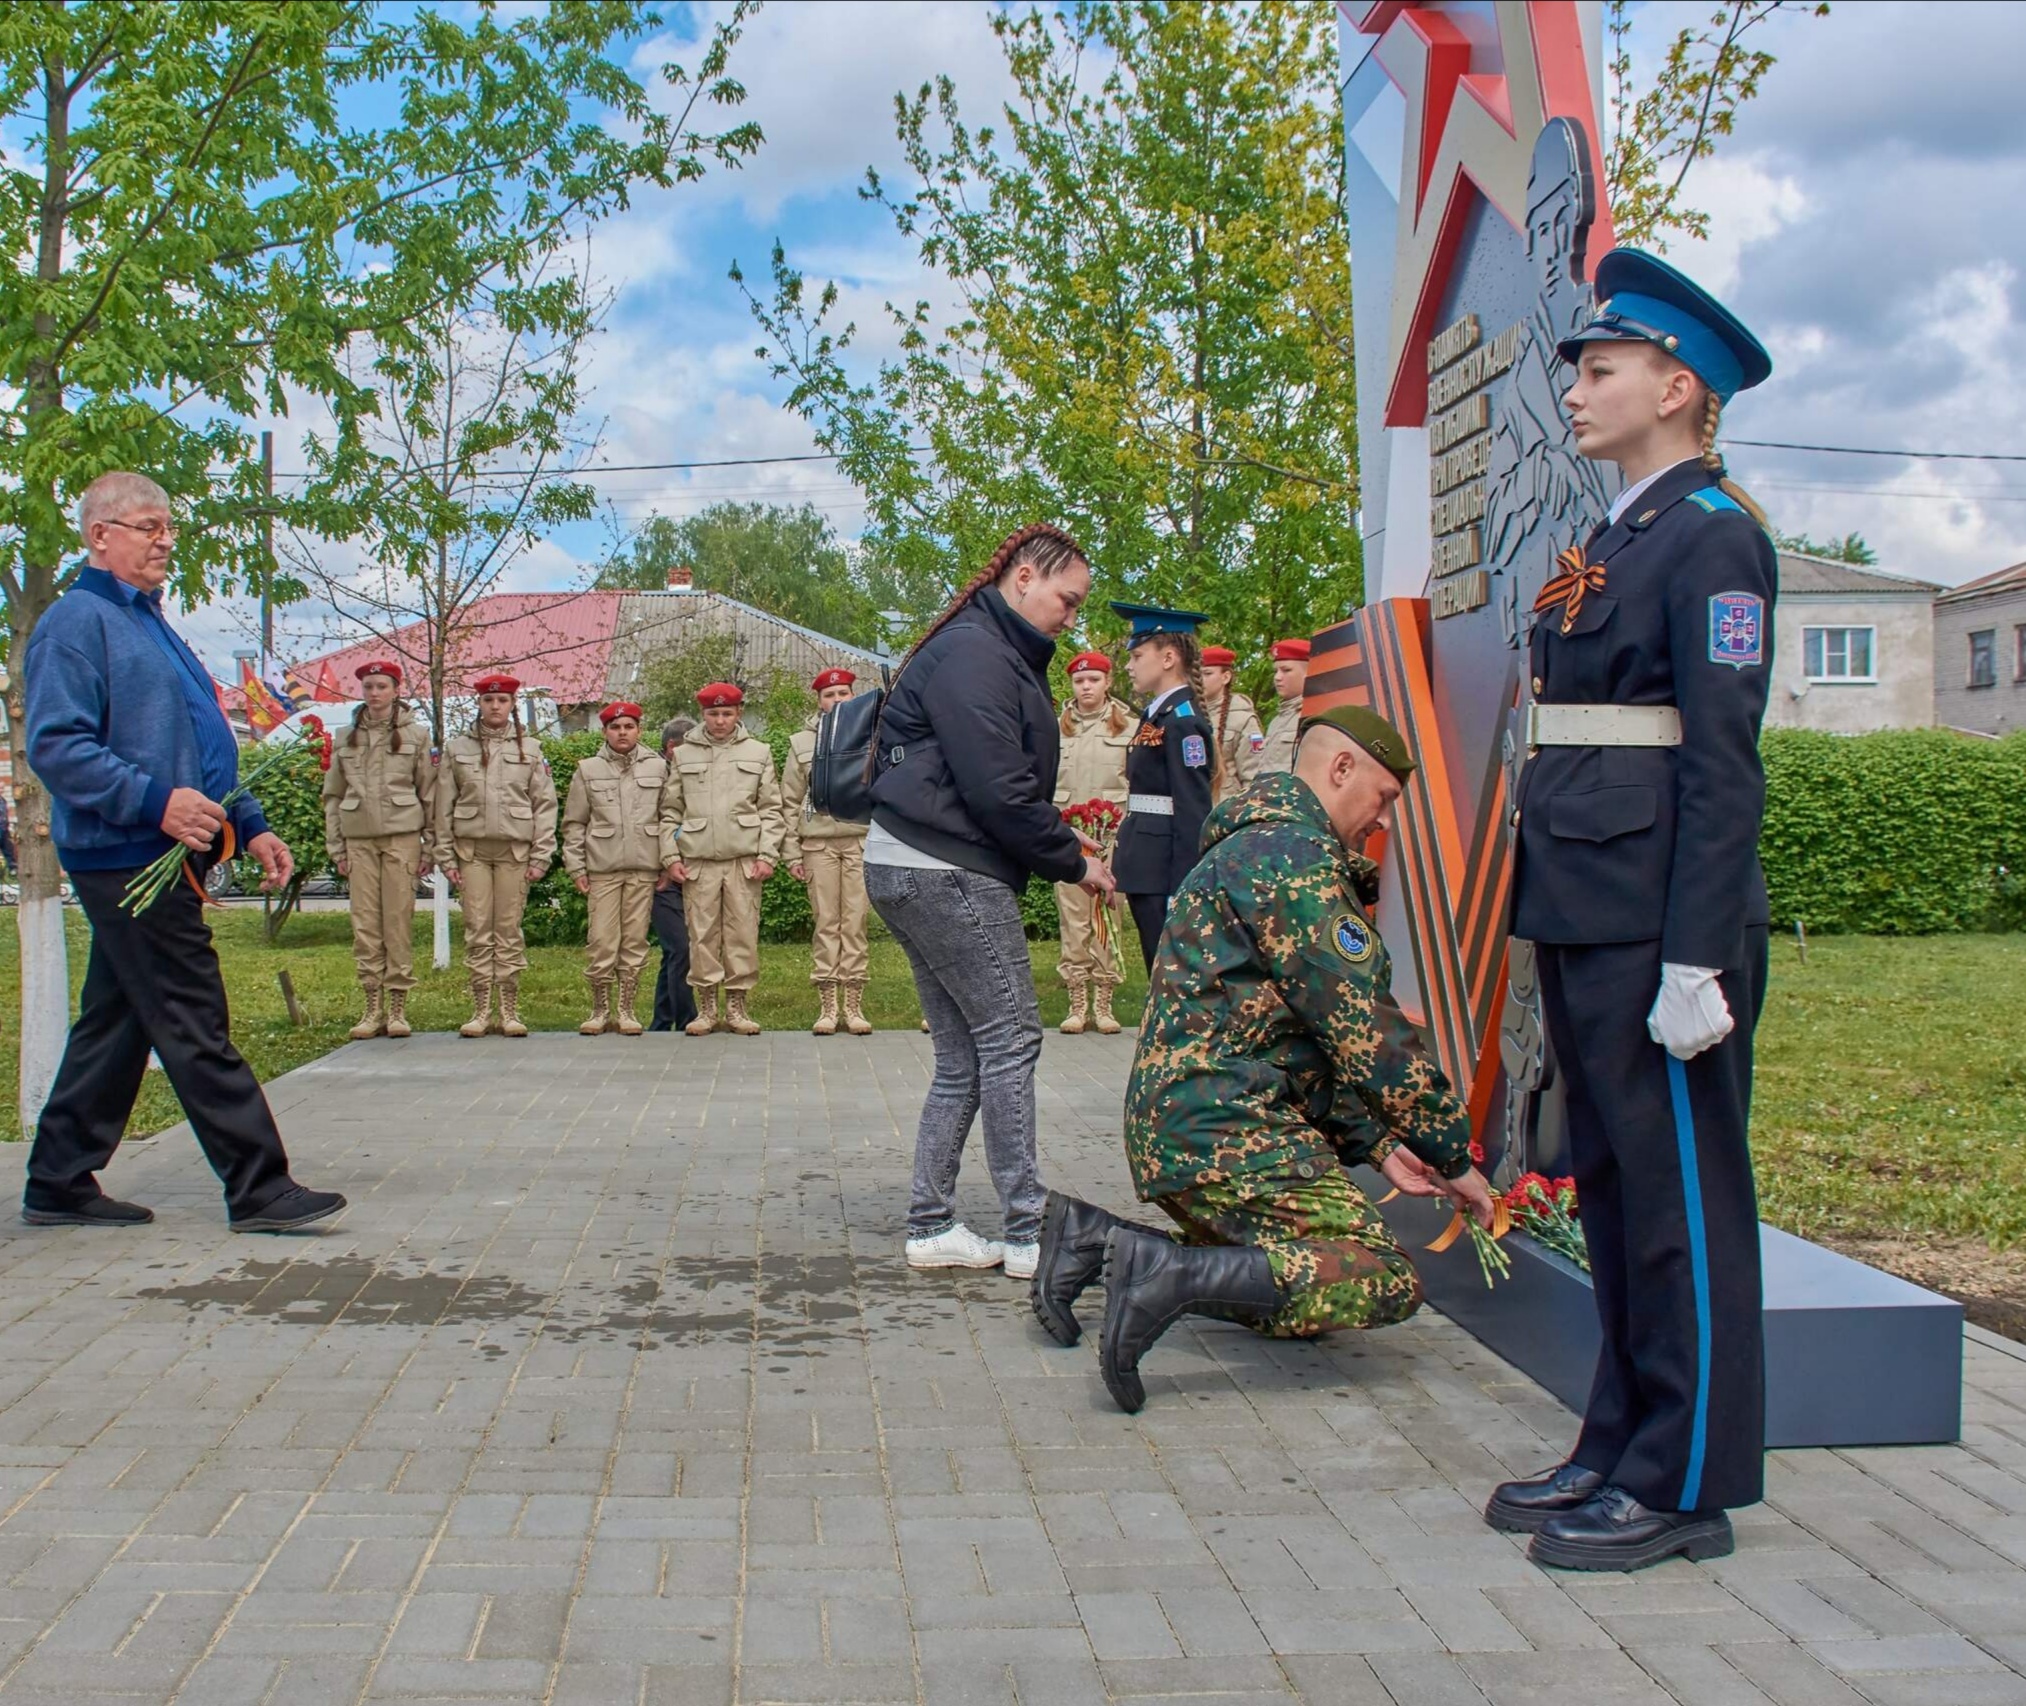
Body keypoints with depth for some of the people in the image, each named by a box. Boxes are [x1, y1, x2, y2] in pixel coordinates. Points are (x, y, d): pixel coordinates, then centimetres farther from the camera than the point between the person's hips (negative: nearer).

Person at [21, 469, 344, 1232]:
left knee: (115, 1027, 14)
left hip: (157, 860, 10)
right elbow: (56, 745, -20)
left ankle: (58, 1185, 22)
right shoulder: (77, 622, -9)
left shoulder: (148, 623, 22)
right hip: (126, 859, -10)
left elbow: (198, 751, 26)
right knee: (196, 1031, -8)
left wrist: (248, 826, 18)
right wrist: (156, 802, -28)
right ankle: (259, 1189, -5)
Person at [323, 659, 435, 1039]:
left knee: (399, 921, -3)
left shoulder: (415, 734, 5)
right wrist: (336, 847, 6)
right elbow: (333, 795, 13)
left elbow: (429, 794, 4)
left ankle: (398, 1009, 2)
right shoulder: (347, 738, 12)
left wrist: (430, 847, -1)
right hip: (359, 839, 3)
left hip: (401, 836, -2)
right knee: (365, 923, 1)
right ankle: (373, 1008, 5)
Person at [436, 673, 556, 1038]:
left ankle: (510, 1011, 6)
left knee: (509, 930, 1)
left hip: (514, 850, 0)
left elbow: (545, 805, 5)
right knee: (477, 930, -1)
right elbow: (444, 806, 7)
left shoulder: (530, 749, 8)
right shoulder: (456, 748, 9)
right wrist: (446, 856, 1)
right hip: (472, 849, 1)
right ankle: (481, 1010, 4)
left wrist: (541, 855, -3)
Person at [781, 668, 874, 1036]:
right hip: (819, 843, 0)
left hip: (861, 839, 0)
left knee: (855, 921, -3)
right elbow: (790, 802, 9)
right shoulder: (802, 742, 9)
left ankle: (854, 1006, 3)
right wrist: (791, 852, 3)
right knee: (826, 922, 0)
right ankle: (826, 1006, 4)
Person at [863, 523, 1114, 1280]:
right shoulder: (973, 654, -14)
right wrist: (1073, 862, -9)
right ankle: (1029, 1233, 0)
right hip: (945, 871, -10)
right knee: (1010, 1040, -5)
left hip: (916, 870, 10)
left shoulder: (996, 651, 19)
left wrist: (1062, 842, 7)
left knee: (963, 1058, 11)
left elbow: (1012, 784, 20)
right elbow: (999, 791, -19)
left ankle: (931, 1225, 16)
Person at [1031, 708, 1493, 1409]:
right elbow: (1362, 1027, -14)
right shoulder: (1293, 853, -10)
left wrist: (1376, 1145, 18)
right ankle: (1175, 1272, -24)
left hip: (1175, 1126, 11)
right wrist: (1453, 1156, -5)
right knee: (1386, 1281, -15)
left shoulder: (1255, 846, 25)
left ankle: (1096, 1237, 6)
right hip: (1227, 1131, -11)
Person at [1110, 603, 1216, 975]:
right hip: (1147, 871, 9)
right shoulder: (1155, 715, 14)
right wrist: (1125, 872, 14)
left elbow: (1194, 812, -19)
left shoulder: (1182, 721, -14)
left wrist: (1182, 892, -22)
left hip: (1167, 871, -9)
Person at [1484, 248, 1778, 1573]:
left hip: (1655, 918, -9)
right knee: (1613, 1188, 15)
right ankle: (1623, 1449, 27)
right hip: (1584, 912, 9)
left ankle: (1686, 1487, 12)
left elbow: (1723, 765, -16)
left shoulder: (1713, 536, -10)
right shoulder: (1614, 538, 17)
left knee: (1681, 1192, 1)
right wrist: (1551, 917, 16)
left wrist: (1696, 960, -20)